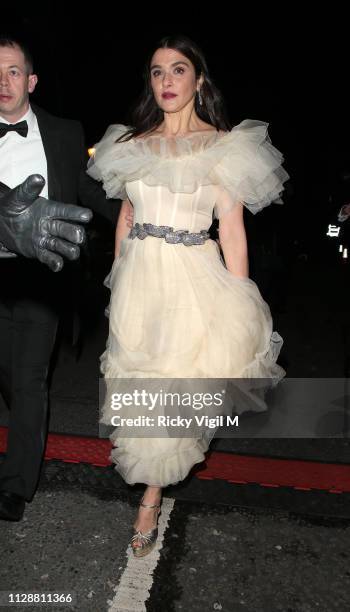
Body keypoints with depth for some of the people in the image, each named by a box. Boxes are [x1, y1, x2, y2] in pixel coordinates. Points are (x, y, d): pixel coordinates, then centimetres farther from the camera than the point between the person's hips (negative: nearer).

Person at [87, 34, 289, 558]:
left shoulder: (222, 145, -2)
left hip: (193, 280, -4)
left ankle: (151, 499, 24)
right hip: (139, 278, 4)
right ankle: (152, 488, 36)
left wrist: (239, 309, -9)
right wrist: (120, 277, 14)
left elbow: (233, 230, -6)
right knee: (137, 382, 10)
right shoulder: (132, 143, 10)